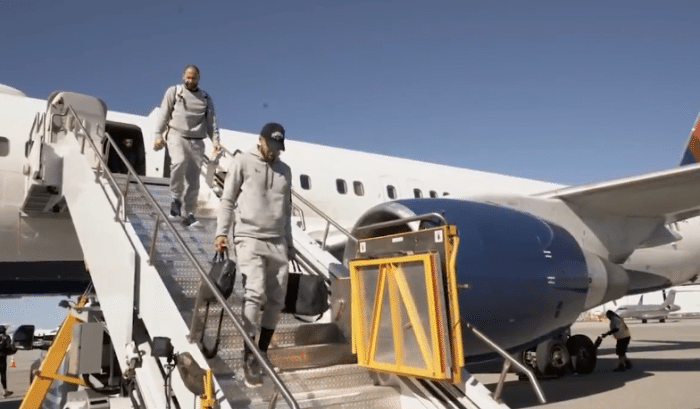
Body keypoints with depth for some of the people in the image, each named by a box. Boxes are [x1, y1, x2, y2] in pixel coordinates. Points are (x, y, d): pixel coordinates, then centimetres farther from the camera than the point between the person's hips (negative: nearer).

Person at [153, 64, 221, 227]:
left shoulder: (205, 98, 18)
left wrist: (215, 140, -2)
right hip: (176, 135, -2)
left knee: (193, 179, -1)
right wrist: (159, 135, -4)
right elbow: (163, 114, 6)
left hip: (196, 141, 3)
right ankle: (176, 198, -14)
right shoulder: (173, 91, 11)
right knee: (179, 161, -32)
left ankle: (190, 213, 6)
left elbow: (211, 121, 12)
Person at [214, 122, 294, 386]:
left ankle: (262, 353, 15)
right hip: (249, 239, -5)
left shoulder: (285, 170, 18)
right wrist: (221, 233, -8)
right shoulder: (242, 162, 3)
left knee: (276, 300, 3)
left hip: (278, 242, 5)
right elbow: (228, 200, 1)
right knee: (255, 293, -18)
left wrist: (289, 242, 21)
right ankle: (250, 357, -11)